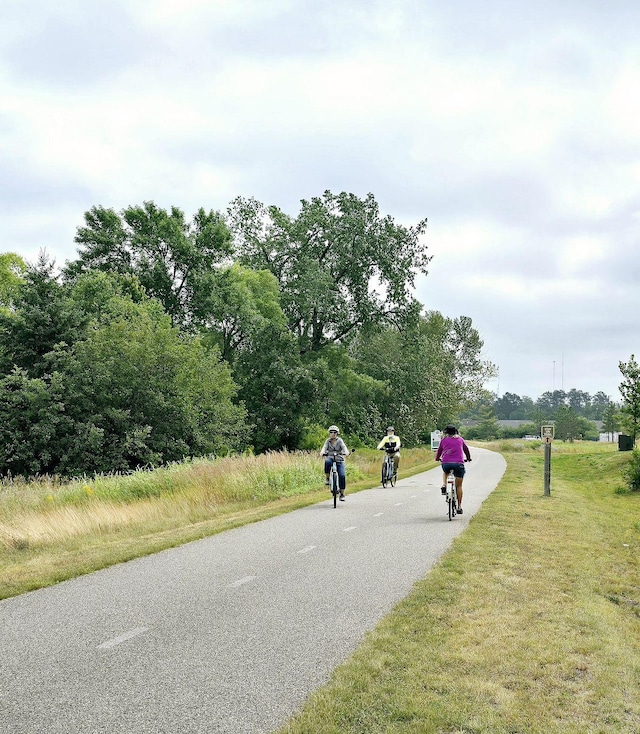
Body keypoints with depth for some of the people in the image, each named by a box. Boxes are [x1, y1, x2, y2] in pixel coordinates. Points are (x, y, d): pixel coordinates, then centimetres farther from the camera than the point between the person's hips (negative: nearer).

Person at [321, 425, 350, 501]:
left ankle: (342, 494, -4)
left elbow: (344, 447, -16)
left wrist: (346, 452, -38)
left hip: (339, 460, 0)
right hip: (330, 458, 0)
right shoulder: (328, 441, 5)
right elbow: (324, 447, -11)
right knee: (327, 462, -38)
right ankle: (327, 478, -19)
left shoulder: (340, 441, 0)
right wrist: (322, 452, -34)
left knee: (342, 476, -17)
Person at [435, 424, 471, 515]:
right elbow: (466, 449, 29)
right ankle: (459, 507, 8)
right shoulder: (460, 439, 17)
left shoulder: (443, 440, 15)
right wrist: (468, 458, 47)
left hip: (446, 463, 1)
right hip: (459, 463, 0)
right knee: (459, 486, 10)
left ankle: (444, 486, 14)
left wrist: (437, 458, 44)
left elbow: (439, 450, 22)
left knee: (445, 471, 37)